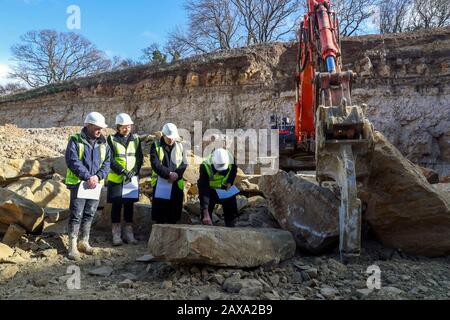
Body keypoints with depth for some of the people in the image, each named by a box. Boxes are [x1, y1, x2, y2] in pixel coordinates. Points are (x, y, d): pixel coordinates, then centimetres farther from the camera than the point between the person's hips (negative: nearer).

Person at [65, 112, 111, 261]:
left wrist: (98, 176, -14)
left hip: (96, 184, 5)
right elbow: (73, 161, -16)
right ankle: (73, 246, 7)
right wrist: (87, 177, -21)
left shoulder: (103, 143, 7)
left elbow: (107, 162, 3)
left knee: (89, 214, 12)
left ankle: (84, 242, 24)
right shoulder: (75, 141, -6)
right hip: (78, 183, -4)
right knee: (76, 215, -2)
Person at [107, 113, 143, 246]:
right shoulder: (111, 139, -2)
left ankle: (129, 234, 17)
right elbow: (110, 160, -8)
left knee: (129, 205, 8)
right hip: (116, 179, -3)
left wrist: (134, 172, -11)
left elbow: (140, 158, 5)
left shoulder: (135, 139, 7)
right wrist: (123, 171, -18)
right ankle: (116, 235, 10)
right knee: (116, 206, 1)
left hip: (132, 178, 3)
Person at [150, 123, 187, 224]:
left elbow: (184, 164, 3)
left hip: (176, 184, 2)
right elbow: (155, 164, -11)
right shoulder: (156, 146, 1)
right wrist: (169, 173, -18)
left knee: (174, 212, 7)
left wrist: (176, 175, -14)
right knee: (159, 211, 2)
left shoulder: (179, 146, 10)